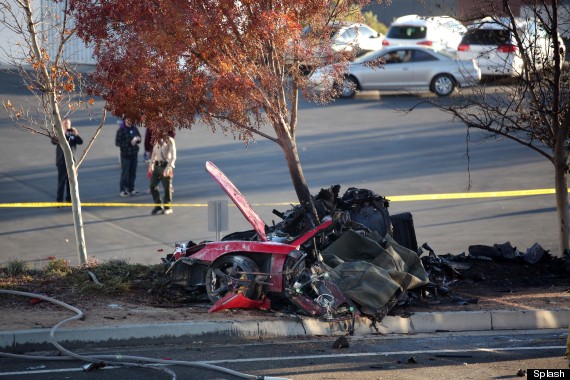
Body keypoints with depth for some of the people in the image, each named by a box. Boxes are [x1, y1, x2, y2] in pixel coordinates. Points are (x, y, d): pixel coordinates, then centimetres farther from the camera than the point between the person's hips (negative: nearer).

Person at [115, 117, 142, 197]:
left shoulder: (134, 128, 7)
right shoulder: (121, 130, -11)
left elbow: (139, 138, 18)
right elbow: (117, 142, -15)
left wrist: (138, 139, -8)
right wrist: (129, 143, -23)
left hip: (134, 154, 6)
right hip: (125, 154, -6)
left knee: (133, 172, 11)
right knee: (125, 173, -4)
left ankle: (131, 189, 21)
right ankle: (123, 190, 3)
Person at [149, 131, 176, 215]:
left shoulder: (169, 141, -11)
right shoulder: (157, 141, 8)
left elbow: (173, 157, -16)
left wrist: (168, 168, -25)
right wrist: (151, 165, 14)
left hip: (166, 166, -6)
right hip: (157, 166, 6)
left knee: (167, 187, 3)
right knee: (152, 185, 2)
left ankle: (168, 207, 17)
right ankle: (158, 205, 17)